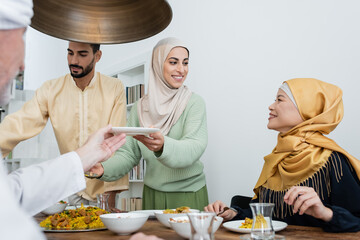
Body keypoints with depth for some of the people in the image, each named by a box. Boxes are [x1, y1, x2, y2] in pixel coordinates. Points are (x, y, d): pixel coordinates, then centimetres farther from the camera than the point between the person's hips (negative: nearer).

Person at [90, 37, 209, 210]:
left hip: (188, 195, -2)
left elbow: (195, 147, -21)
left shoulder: (194, 103, -7)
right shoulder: (140, 108, 2)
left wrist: (163, 146, -40)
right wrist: (105, 169, -16)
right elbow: (129, 153, 3)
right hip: (153, 194, 3)